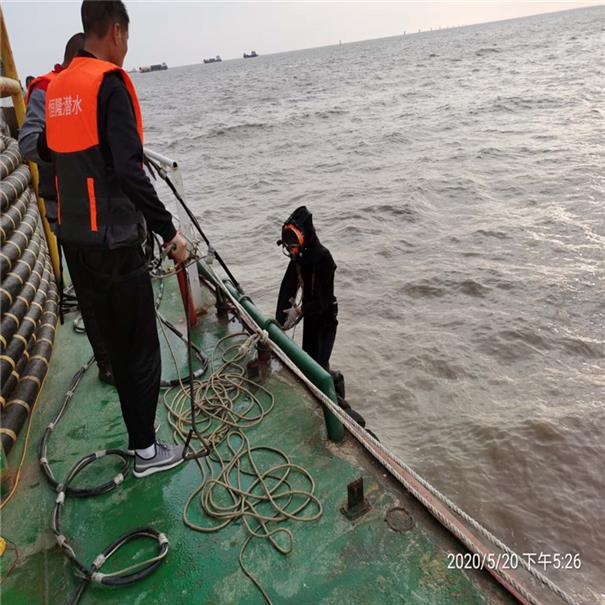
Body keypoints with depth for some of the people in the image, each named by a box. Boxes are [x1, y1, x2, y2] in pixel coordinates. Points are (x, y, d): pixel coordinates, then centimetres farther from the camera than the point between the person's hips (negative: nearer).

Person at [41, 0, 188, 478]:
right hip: (115, 240, -8)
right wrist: (169, 230, -17)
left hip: (75, 238, 8)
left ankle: (138, 437, 32)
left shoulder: (57, 87, 12)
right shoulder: (110, 83, -12)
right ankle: (146, 451, 17)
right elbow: (129, 170, -21)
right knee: (142, 348, 4)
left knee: (117, 342, 18)